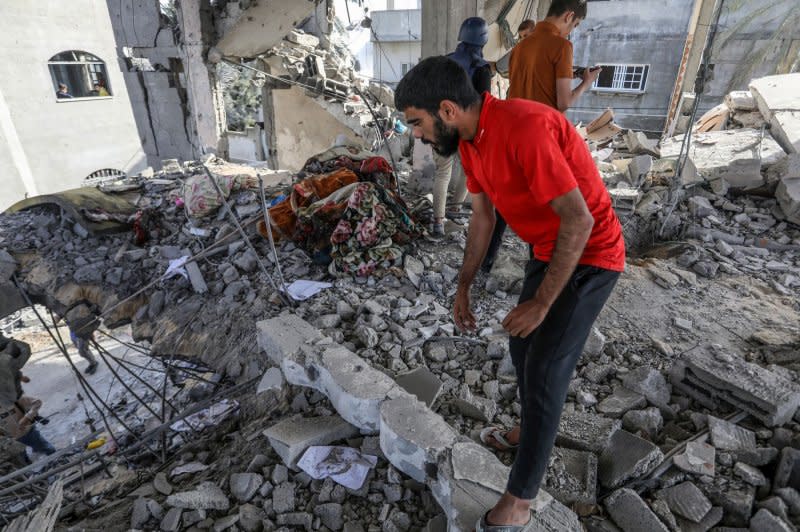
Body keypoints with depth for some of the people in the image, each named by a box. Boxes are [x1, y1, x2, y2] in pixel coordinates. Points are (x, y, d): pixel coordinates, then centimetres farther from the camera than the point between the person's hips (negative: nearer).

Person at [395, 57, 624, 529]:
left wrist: (540, 303, -22)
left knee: (544, 372, -4)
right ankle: (533, 431, 45)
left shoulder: (525, 128, -29)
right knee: (522, 346, 18)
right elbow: (483, 215, 8)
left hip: (589, 257, -8)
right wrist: (464, 287, 8)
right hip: (550, 251, 9)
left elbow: (579, 221, -28)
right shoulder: (469, 140, -1)